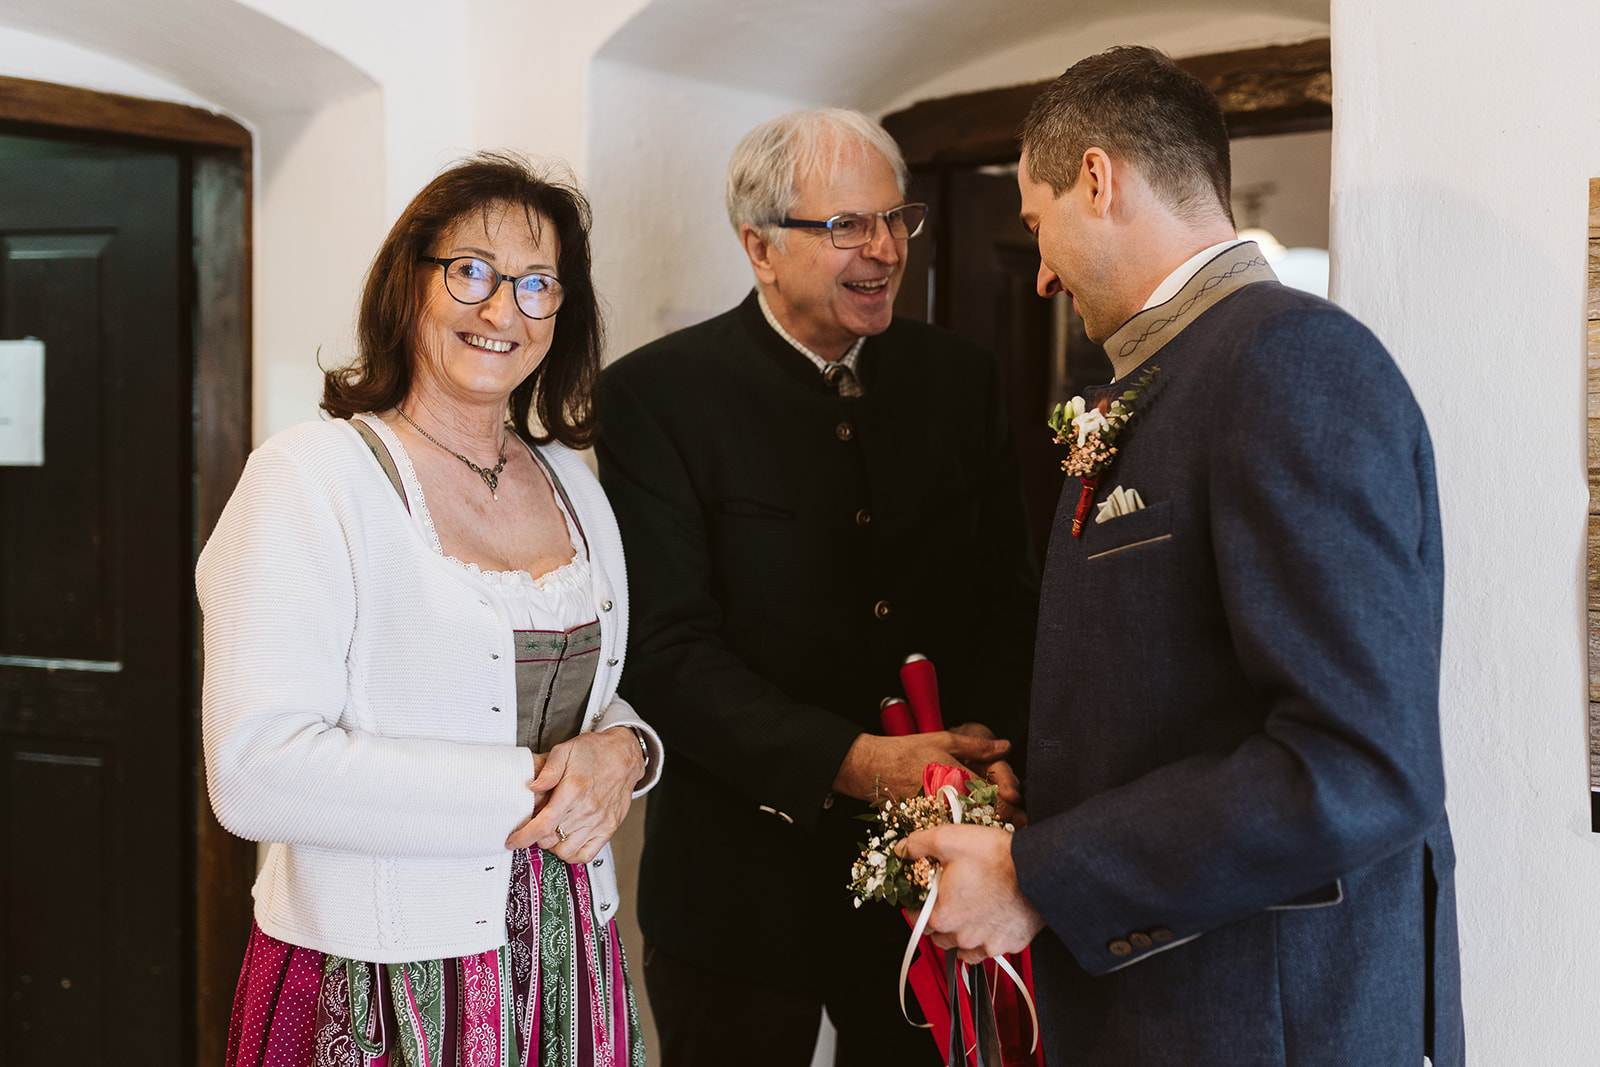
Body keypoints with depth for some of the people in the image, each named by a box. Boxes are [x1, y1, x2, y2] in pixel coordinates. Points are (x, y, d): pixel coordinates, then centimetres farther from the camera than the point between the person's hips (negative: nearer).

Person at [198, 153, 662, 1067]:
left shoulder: (572, 483, 9)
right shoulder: (310, 475, -11)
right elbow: (255, 772, -20)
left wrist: (621, 752, -7)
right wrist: (522, 791, -19)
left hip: (566, 958, 6)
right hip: (376, 988, -6)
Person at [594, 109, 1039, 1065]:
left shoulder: (963, 377, 6)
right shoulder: (658, 394, -9)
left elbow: (1010, 598, 5)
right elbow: (668, 652, -15)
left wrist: (988, 738, -15)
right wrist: (851, 762, -24)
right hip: (745, 884, -4)